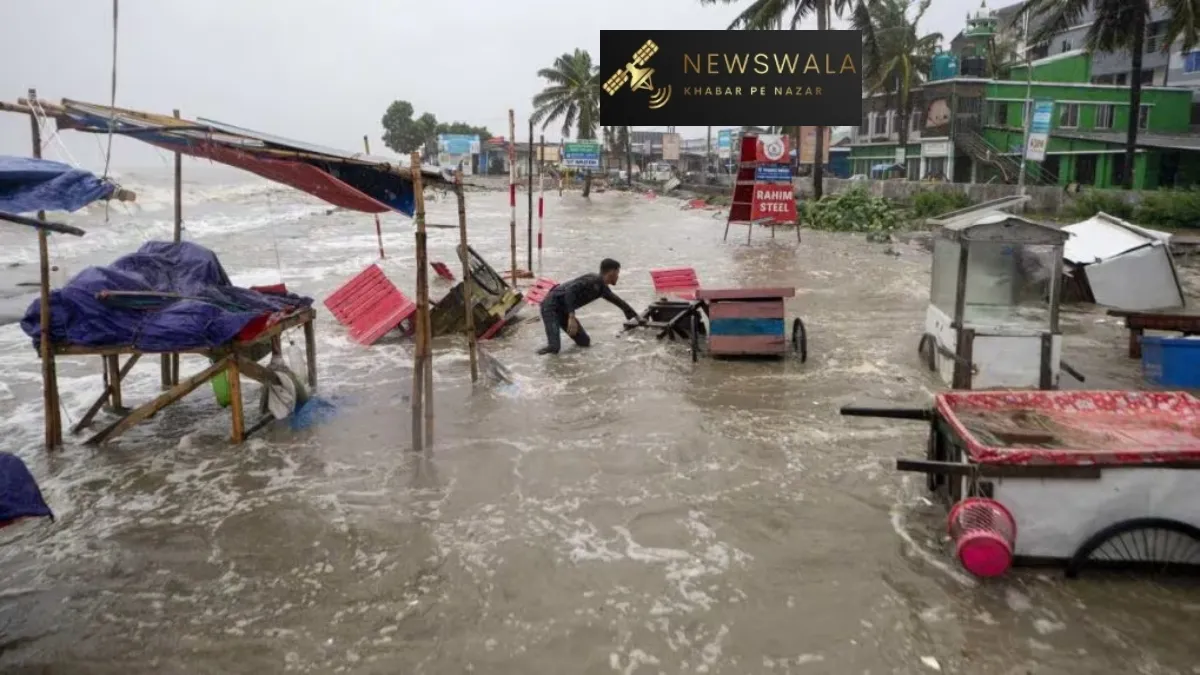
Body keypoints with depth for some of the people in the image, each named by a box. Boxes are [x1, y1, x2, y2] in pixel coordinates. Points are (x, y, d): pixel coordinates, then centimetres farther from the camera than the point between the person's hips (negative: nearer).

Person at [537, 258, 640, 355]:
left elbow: (619, 302, 26)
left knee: (584, 342, 6)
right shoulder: (592, 280, -20)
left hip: (564, 310, 9)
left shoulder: (603, 289, 9)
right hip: (551, 305, -9)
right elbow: (570, 290, -32)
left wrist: (636, 317, 35)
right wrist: (572, 317, -37)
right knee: (554, 347, -26)